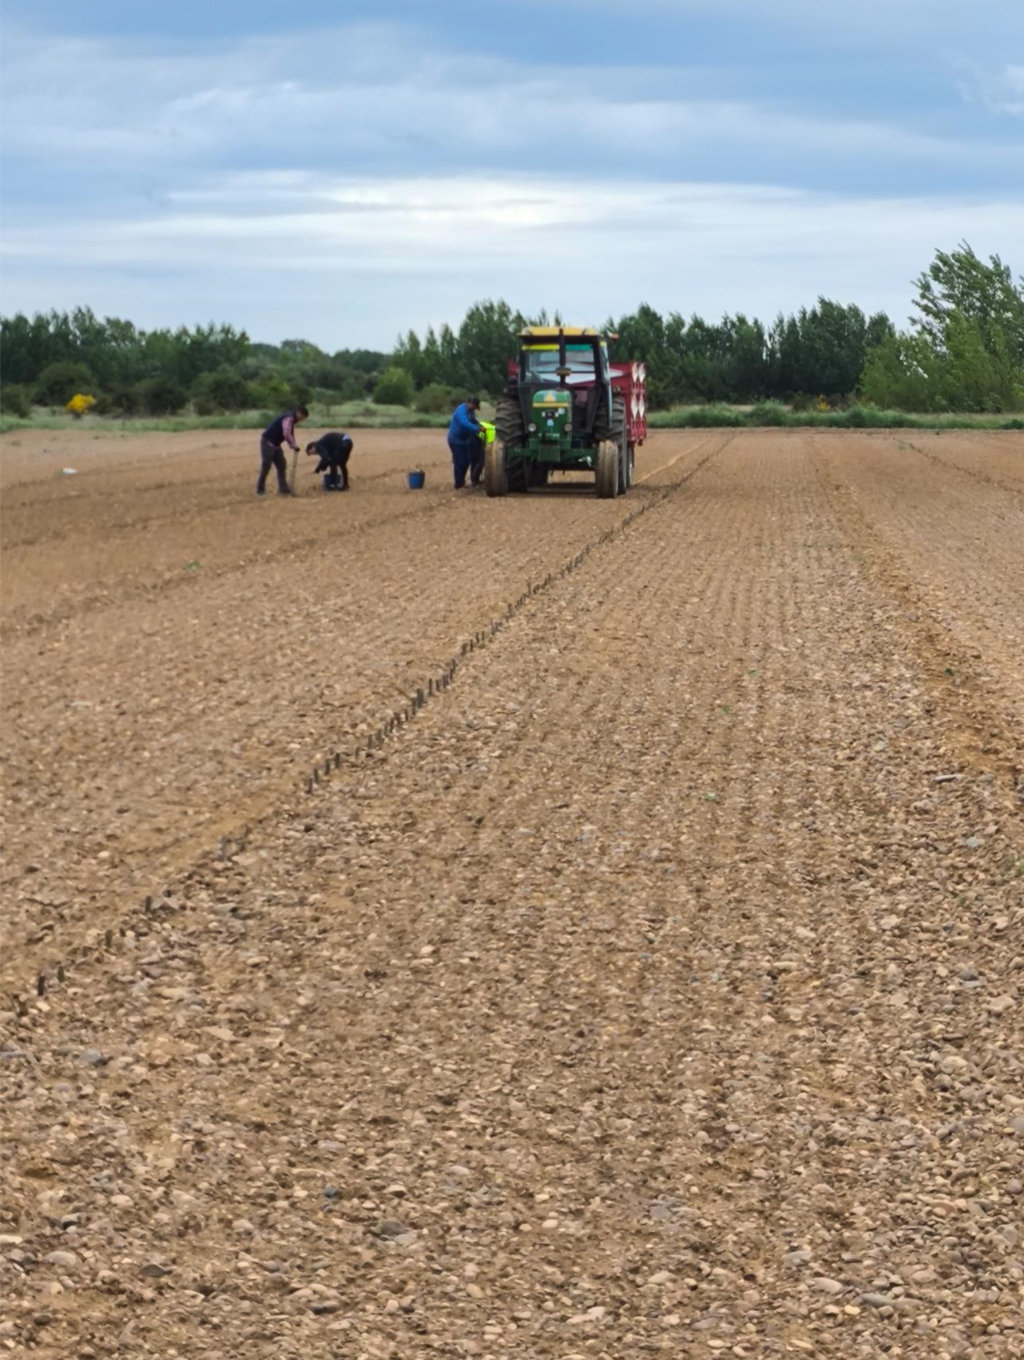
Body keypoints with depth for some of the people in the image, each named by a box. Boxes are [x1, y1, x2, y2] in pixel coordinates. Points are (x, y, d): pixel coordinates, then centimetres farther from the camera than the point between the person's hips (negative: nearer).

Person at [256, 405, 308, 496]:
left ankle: (283, 489, 10)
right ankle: (260, 490, -1)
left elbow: (290, 435, 20)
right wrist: (294, 446, -21)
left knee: (282, 465, 8)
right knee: (265, 467, -7)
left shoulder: (292, 419, 14)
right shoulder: (289, 418, -18)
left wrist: (293, 446, 8)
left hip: (275, 444, 10)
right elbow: (286, 434, -29)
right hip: (267, 442, -10)